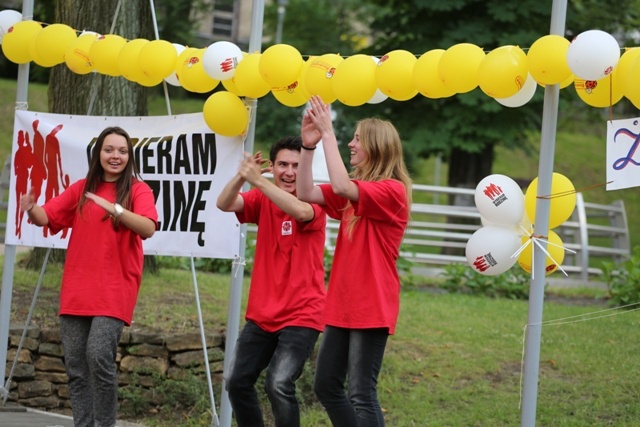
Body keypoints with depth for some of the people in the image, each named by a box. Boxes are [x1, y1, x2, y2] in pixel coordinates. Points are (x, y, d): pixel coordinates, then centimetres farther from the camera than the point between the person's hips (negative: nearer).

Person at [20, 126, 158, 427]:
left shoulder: (138, 190, -1)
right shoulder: (81, 189, 12)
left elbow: (148, 228, -18)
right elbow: (46, 217, 6)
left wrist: (115, 209, -31)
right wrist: (32, 210, -17)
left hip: (115, 290, -5)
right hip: (77, 290, 5)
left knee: (99, 355, -19)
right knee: (75, 363, 3)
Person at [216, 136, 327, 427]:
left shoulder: (313, 202, -9)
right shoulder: (262, 200, 4)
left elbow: (300, 212, -34)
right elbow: (224, 204, -14)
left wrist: (258, 180, -38)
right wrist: (241, 176, -33)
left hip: (301, 316, -6)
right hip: (261, 314, 6)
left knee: (279, 385, -20)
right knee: (236, 381, 8)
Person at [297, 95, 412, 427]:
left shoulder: (393, 191, -12)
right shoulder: (354, 192, 14)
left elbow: (342, 186, -27)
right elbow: (306, 194, 3)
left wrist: (328, 133, -22)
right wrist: (308, 145, -7)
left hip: (371, 308, -9)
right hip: (343, 304, 9)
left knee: (361, 393, -8)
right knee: (326, 385, 11)